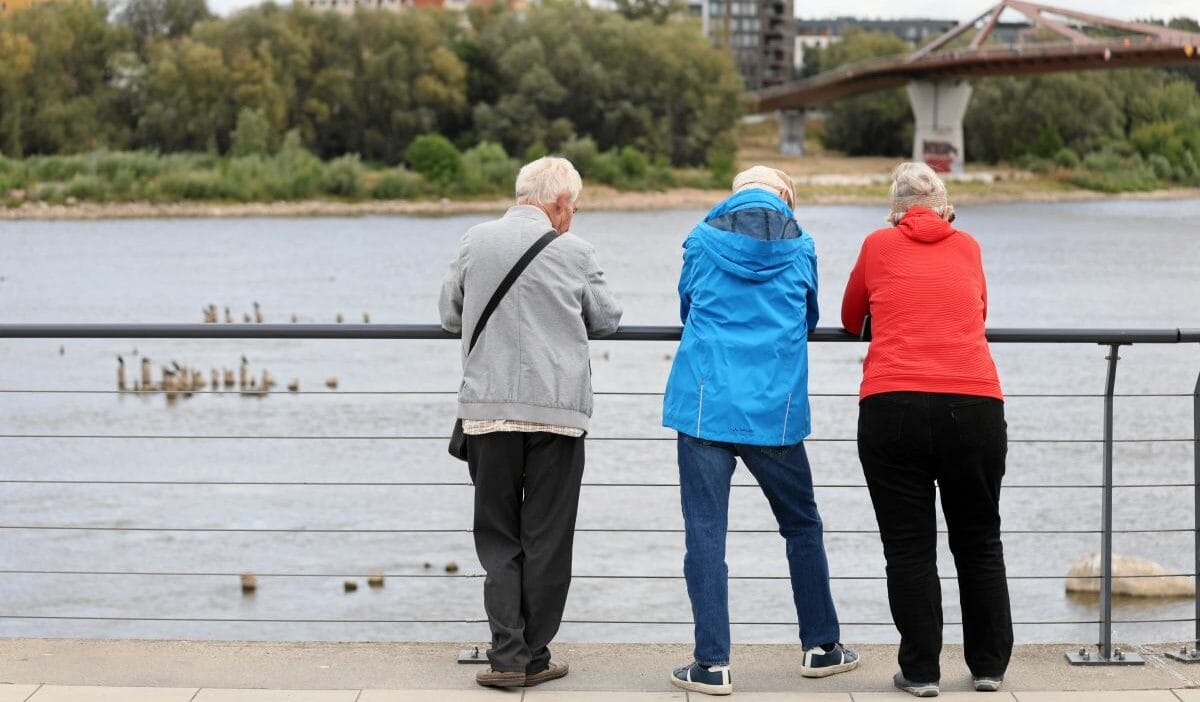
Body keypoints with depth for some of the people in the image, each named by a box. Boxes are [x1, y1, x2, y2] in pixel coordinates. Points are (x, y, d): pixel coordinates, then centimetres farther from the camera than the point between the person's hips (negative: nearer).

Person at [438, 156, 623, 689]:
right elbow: (607, 320, 10)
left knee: (498, 539, 9)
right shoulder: (573, 251, -2)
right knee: (546, 540, 8)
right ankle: (534, 657, 12)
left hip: (488, 409, 2)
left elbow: (450, 316, 12)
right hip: (558, 410, -1)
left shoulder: (474, 242, 3)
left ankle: (508, 656, 2)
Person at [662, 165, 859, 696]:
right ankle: (821, 646, 24)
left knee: (705, 532, 1)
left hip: (704, 405, -1)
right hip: (775, 410, 1)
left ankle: (712, 663, -2)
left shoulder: (702, 240, 5)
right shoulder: (799, 246, 7)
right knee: (802, 526, 17)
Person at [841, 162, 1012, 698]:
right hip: (976, 407, 2)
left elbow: (850, 320, 26)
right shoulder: (968, 247, 16)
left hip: (893, 407, -2)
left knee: (909, 547, 6)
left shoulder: (879, 246, 12)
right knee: (979, 542, 14)